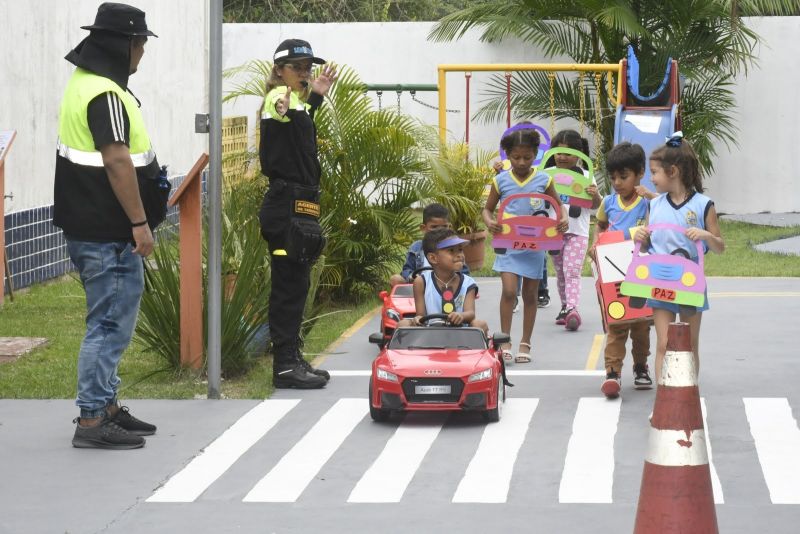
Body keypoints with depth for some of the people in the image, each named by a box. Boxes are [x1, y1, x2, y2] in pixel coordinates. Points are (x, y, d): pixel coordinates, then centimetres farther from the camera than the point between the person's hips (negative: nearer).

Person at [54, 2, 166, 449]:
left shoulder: (84, 82, 14)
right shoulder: (106, 95, -19)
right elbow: (117, 161, -24)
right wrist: (139, 222, -20)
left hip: (88, 225, 11)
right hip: (109, 233, -11)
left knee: (112, 320, 19)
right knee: (111, 322, -6)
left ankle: (107, 407, 27)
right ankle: (92, 421, -4)